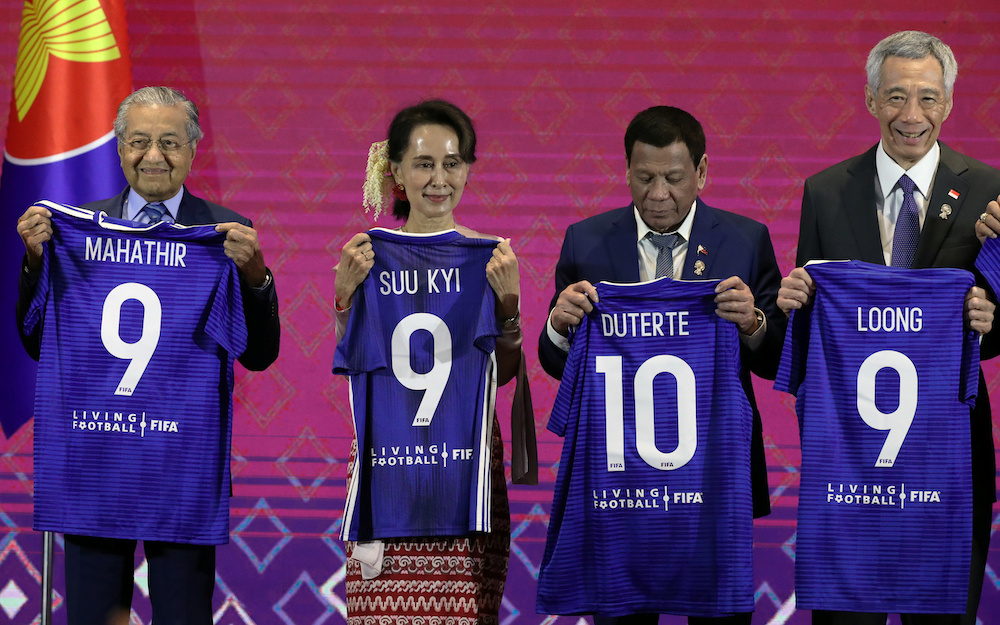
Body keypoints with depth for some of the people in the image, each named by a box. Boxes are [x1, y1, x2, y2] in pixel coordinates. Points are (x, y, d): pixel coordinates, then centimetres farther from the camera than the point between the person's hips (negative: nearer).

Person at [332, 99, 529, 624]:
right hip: (386, 457, 0)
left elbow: (505, 371, 5)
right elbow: (350, 363, 6)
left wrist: (507, 299, -8)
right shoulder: (369, 252, 6)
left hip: (467, 457, 0)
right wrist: (347, 291, -7)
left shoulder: (488, 255, 5)